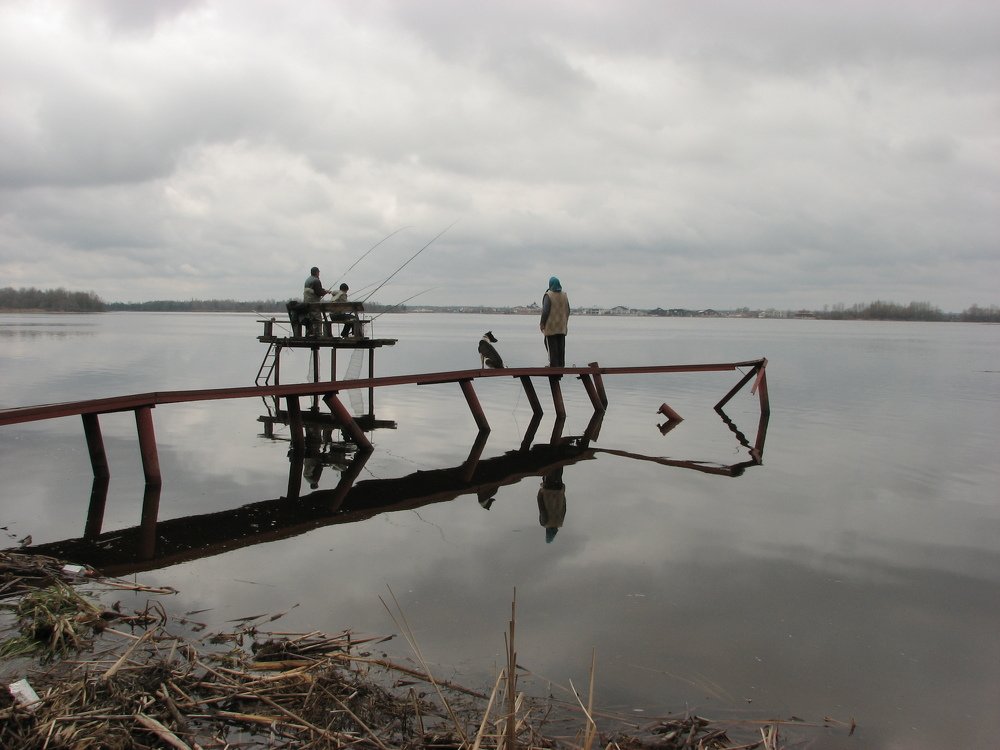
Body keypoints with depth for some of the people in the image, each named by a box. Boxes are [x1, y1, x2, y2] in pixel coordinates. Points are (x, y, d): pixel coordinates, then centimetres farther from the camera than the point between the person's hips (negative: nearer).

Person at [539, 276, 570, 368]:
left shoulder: (548, 295, -12)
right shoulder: (564, 295, 7)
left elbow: (545, 311, -17)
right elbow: (567, 311, 10)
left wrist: (542, 324, -9)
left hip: (551, 326, -6)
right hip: (562, 327, 6)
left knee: (552, 347, -2)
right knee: (561, 347, 9)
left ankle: (554, 365, -4)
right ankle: (561, 365, 11)